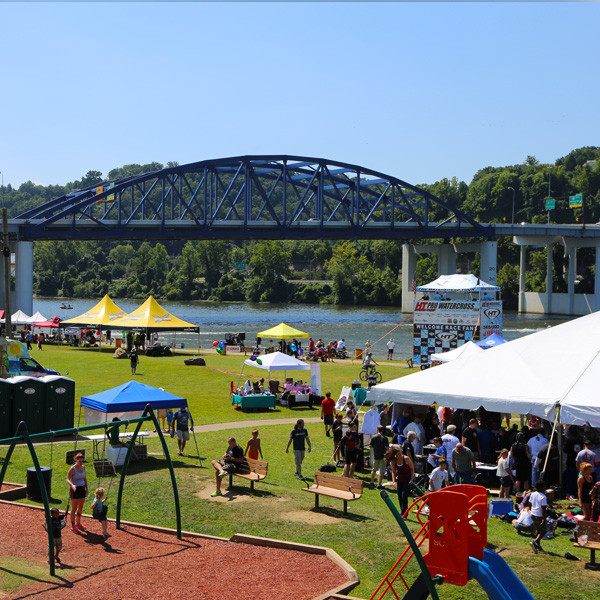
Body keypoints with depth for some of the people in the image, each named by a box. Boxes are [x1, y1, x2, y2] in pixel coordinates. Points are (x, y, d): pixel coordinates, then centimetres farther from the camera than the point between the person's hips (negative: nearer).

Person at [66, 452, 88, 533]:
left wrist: (86, 488, 15)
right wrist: (72, 485, -36)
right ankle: (73, 527, 5)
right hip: (74, 490, -7)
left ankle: (78, 523, 32)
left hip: (82, 489, 7)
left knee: (80, 507, 15)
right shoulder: (72, 469, -16)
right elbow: (68, 479, -17)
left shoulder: (83, 467, 4)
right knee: (74, 508, -2)